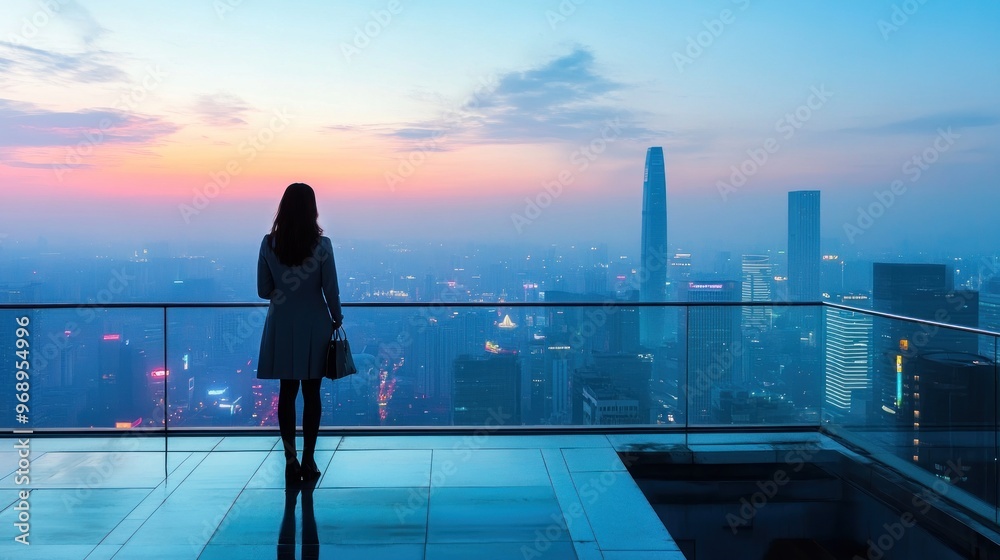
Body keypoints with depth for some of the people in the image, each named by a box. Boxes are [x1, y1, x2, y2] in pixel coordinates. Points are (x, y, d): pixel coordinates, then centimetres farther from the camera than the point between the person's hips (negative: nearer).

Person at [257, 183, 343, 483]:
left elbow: (263, 290, 1)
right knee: (311, 393, 7)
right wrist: (337, 319, 9)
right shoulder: (322, 245, -11)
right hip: (314, 325, -2)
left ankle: (291, 460, 11)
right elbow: (331, 290, -7)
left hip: (283, 326, 2)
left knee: (287, 391, 9)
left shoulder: (269, 243, -4)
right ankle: (308, 461, 12)